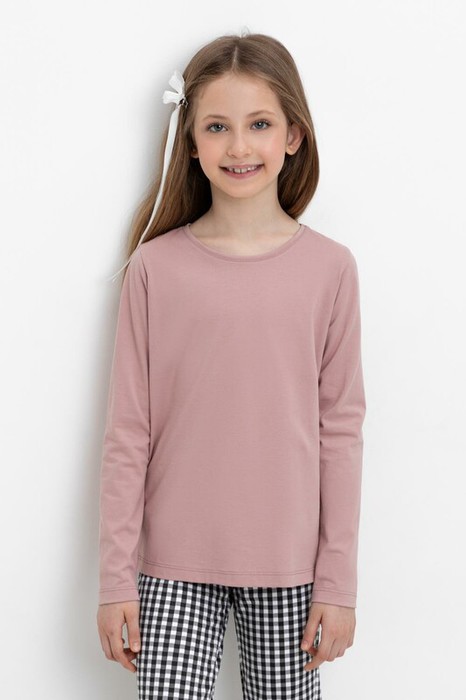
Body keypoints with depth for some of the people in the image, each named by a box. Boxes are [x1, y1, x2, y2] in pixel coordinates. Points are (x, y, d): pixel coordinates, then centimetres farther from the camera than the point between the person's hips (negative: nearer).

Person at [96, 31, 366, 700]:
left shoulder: (329, 268, -2)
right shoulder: (155, 267, -4)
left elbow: (341, 429, 0)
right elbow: (127, 433, -1)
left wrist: (339, 581, 1)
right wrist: (115, 578, -1)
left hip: (287, 566, 1)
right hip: (176, 563, 0)